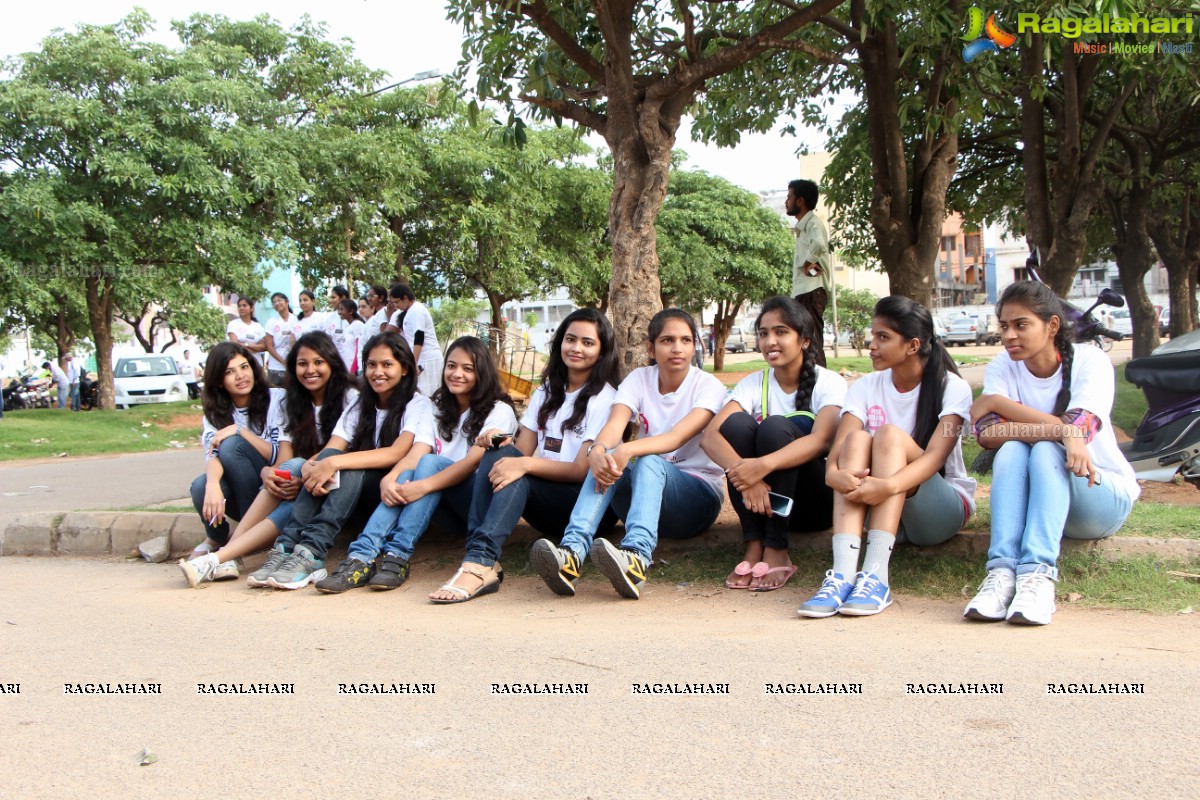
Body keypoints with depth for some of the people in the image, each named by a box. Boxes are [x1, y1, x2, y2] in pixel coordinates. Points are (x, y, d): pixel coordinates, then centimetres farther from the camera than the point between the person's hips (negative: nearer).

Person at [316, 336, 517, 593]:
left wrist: (424, 486, -34)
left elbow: (473, 461, -19)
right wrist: (389, 479, -25)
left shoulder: (498, 411, -4)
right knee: (406, 476, -24)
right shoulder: (438, 410, 14)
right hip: (449, 513, 5)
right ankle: (362, 557, -41)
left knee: (430, 463, -27)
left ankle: (398, 557, -37)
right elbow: (414, 455, -2)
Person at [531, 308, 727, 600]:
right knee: (607, 460, -28)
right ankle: (571, 553, -50)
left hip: (699, 495, -3)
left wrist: (628, 449, -44)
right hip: (643, 492, 3)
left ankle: (636, 557, -63)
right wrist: (597, 450, -41)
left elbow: (678, 437, -26)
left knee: (649, 461, -35)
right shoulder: (639, 380, 3)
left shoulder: (708, 386, -7)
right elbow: (614, 425, -17)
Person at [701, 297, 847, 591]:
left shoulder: (829, 383, -6)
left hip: (817, 503, -3)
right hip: (763, 498, 3)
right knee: (736, 422, -22)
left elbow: (821, 440, -26)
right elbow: (709, 436, -16)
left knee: (775, 426, -28)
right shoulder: (754, 384, 1)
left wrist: (764, 465, -42)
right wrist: (744, 474, -36)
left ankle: (777, 552, -27)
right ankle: (754, 546, -25)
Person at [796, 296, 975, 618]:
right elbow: (835, 455, -14)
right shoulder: (865, 388, 1)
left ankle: (875, 576, -42)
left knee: (890, 435, -28)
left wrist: (889, 485, -44)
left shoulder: (952, 387, -8)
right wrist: (835, 474, -38)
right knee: (856, 439, -26)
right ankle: (842, 573, -43)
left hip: (945, 507, -3)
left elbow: (935, 455, -25)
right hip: (882, 509, 3)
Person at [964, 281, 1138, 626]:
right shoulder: (1002, 367, -4)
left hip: (1104, 497, -2)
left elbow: (1079, 428, -28)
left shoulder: (1090, 360, -11)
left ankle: (1038, 575, -49)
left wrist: (996, 401, -21)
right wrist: (1063, 432, -36)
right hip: (1034, 499, 2)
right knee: (1011, 449, -28)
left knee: (1046, 451, -31)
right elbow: (988, 434, -22)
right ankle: (1002, 571, -44)